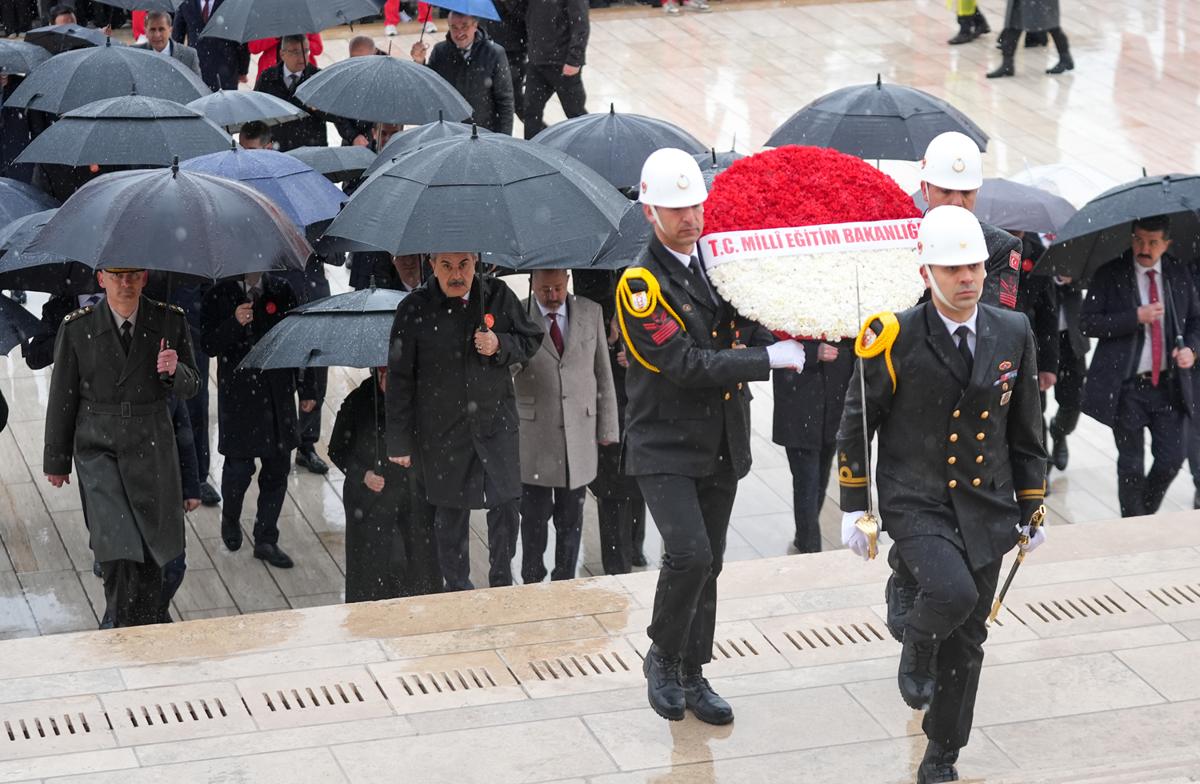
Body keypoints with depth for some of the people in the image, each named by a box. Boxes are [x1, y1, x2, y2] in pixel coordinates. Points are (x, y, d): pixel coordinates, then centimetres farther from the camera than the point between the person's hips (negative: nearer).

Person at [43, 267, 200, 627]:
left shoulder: (170, 321, -2)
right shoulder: (78, 328, -5)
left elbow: (190, 387, 6)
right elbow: (62, 398, 4)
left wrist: (174, 371, -19)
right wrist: (56, 460, 9)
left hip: (152, 446, 2)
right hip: (99, 450, -2)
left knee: (152, 545, 8)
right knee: (117, 545, -16)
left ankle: (147, 629, 27)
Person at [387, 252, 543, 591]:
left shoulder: (498, 295, -3)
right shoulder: (414, 309, -10)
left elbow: (532, 339, 10)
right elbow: (400, 381, -5)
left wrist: (501, 346, -13)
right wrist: (399, 442, -4)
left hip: (495, 421, 2)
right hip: (442, 429, -2)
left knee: (507, 505, 2)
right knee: (450, 512, 9)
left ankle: (502, 582, 22)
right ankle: (457, 588, 25)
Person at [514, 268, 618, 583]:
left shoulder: (591, 313, 5)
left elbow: (603, 374, 8)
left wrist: (607, 427, 7)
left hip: (579, 435, 2)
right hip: (533, 436, -2)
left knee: (571, 518, 9)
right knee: (534, 516, 3)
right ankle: (532, 583, 17)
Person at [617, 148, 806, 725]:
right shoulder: (641, 283, -14)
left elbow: (747, 336, 14)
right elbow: (686, 363, -22)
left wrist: (789, 336, -8)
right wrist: (769, 359, -21)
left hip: (721, 444, 7)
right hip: (665, 446, -7)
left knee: (708, 564, 12)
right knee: (689, 554, -20)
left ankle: (691, 676, 25)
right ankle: (663, 658, 2)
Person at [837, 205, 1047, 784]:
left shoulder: (1013, 334, 0)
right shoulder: (896, 340, -12)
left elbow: (1025, 431, 10)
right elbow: (856, 424, -2)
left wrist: (1031, 509, 12)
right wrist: (853, 507, -1)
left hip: (985, 507, 4)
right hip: (916, 503, -4)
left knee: (967, 640, 8)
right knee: (953, 593, -29)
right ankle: (916, 645, 6)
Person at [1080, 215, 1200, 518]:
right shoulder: (1110, 275, -4)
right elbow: (1087, 323, -10)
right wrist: (1136, 318, -19)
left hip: (1169, 385, 3)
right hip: (1127, 387, -3)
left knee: (1171, 459, 1)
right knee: (1131, 464, 5)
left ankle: (1148, 513, 26)